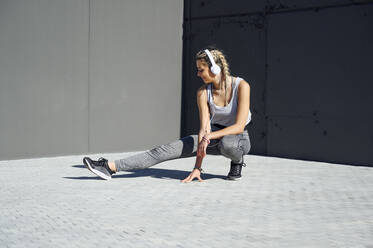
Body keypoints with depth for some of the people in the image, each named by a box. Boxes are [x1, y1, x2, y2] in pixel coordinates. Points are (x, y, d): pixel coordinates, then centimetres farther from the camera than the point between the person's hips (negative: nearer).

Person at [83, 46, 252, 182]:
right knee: (168, 149, -15)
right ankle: (111, 167, -20)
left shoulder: (241, 86, -20)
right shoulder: (203, 92, -9)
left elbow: (239, 126, -23)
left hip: (239, 139, -3)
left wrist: (209, 136, -34)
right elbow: (204, 128, -15)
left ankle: (237, 162, -6)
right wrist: (197, 167, -23)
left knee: (227, 143, -42)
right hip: (215, 137, 3)